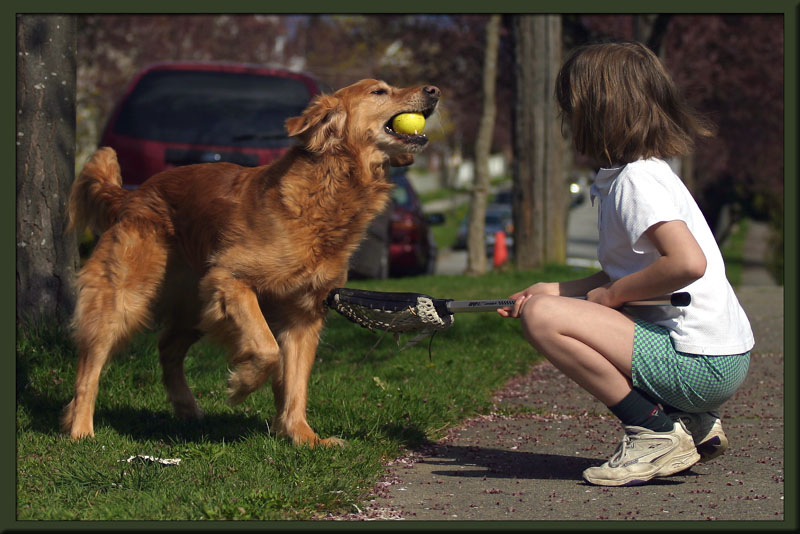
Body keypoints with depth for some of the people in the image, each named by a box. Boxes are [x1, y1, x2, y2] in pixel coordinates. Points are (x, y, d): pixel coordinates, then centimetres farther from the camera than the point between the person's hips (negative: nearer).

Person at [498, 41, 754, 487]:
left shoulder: (636, 180, -14)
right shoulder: (648, 171, 15)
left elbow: (689, 263, -28)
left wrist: (610, 294, -13)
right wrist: (561, 290, 11)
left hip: (701, 365, -10)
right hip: (718, 362, 10)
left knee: (542, 317, -17)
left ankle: (657, 432, -10)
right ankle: (694, 425, 15)